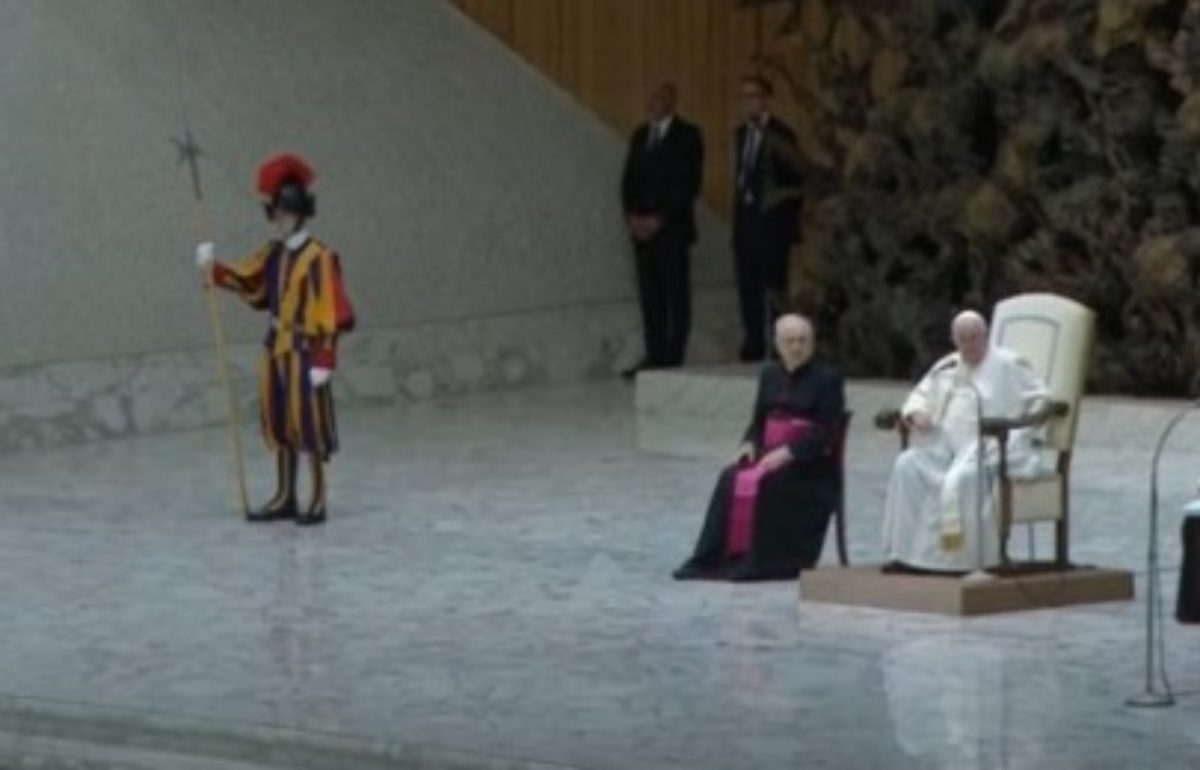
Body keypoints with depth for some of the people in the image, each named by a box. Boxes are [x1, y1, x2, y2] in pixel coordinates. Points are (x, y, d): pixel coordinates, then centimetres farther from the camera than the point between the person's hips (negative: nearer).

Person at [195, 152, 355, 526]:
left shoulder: (319, 258, -15)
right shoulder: (272, 253, 8)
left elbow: (329, 315, -17)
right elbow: (247, 281, 17)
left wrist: (323, 362, -19)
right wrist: (214, 269, 0)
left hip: (305, 351, -8)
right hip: (276, 349, 8)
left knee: (309, 424, -1)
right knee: (278, 424, 13)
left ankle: (317, 501, 8)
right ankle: (284, 498, 23)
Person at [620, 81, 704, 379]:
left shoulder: (687, 136, -3)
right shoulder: (640, 136, 16)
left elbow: (689, 184, -10)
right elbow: (629, 179, 15)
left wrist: (660, 219, -13)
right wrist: (632, 215, -1)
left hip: (671, 228, -6)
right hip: (642, 227, 6)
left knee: (676, 295, -4)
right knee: (650, 295, 4)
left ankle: (673, 358, -4)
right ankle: (654, 356, 6)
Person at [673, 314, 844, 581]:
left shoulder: (827, 378, -3)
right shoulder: (770, 374, 15)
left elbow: (828, 431, -12)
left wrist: (788, 452, -22)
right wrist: (750, 443, -4)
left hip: (810, 461, -5)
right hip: (770, 453, 5)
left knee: (767, 484, -32)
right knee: (731, 480, -23)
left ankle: (762, 562, -27)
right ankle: (721, 557, -25)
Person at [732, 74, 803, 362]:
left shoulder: (780, 135, -8)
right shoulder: (742, 134, 13)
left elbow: (794, 181, -7)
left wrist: (788, 221, -7)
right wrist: (738, 219, 12)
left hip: (771, 220, -7)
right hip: (746, 219, 7)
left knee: (774, 285, -5)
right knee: (748, 287, 7)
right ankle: (753, 346, 12)